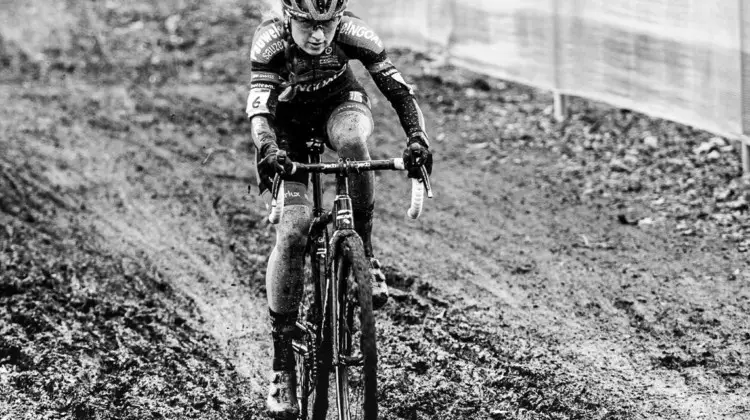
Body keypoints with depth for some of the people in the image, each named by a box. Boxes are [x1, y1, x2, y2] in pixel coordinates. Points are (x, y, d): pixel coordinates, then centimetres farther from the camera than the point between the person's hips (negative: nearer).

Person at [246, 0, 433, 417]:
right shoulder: (271, 40, -30)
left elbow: (399, 89, -29)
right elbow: (258, 107, -40)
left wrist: (418, 137, -46)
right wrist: (269, 151, -59)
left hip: (340, 104, 1)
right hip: (288, 123, -1)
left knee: (352, 141, -39)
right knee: (292, 231, -18)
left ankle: (364, 250, -17)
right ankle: (283, 360, -9)